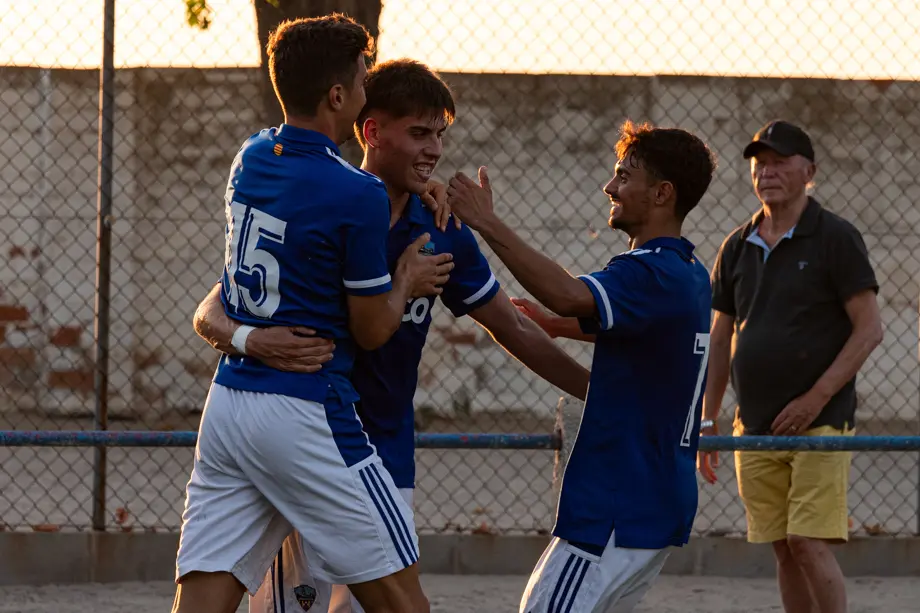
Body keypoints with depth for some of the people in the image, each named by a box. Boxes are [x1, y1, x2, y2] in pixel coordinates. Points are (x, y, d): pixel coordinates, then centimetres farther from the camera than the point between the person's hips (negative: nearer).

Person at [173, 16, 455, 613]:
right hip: (306, 418, -7)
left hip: (226, 403, 7)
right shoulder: (360, 196, -13)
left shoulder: (250, 158, 9)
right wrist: (408, 280, 15)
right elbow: (372, 330, -3)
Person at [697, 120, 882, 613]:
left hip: (820, 422, -5)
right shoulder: (738, 248, 12)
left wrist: (816, 398, -14)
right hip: (755, 425, 5)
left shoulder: (834, 238, -4)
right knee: (784, 552, 5)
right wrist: (707, 420, 13)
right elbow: (720, 339, 18)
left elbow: (869, 329, -7)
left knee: (809, 544, -13)